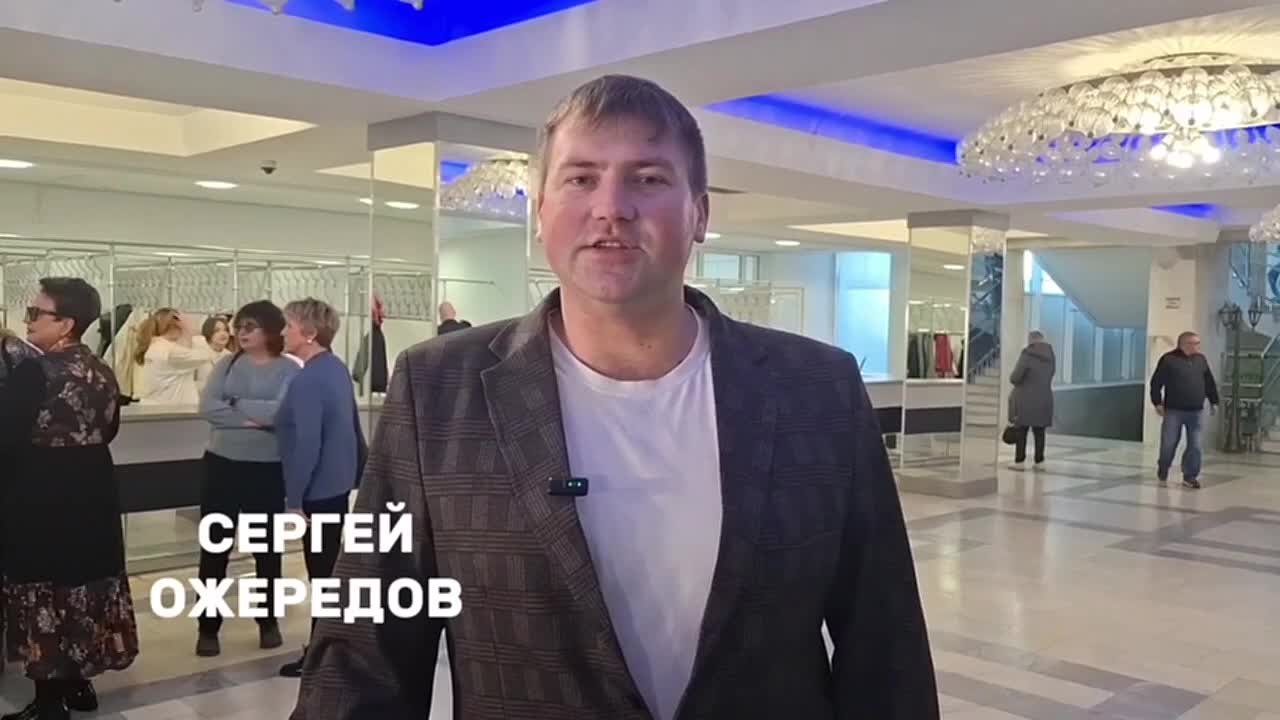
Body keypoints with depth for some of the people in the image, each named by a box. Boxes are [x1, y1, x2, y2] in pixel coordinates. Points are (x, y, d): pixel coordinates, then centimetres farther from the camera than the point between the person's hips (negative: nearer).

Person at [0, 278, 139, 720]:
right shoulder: (101, 371, 3)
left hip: (41, 495, -7)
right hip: (91, 489, 7)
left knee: (43, 592, 3)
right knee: (85, 581, 15)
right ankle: (79, 683, 28)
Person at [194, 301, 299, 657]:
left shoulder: (288, 369, -4)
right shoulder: (226, 365, 5)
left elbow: (283, 412, -19)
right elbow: (207, 407, -9)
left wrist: (237, 404, -11)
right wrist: (254, 418, -18)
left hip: (267, 470, -2)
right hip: (221, 465, 2)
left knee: (266, 548, 11)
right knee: (213, 548, 6)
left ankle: (269, 621, 27)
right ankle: (208, 627, 17)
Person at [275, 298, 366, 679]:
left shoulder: (307, 380, -20)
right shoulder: (336, 367, 9)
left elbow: (307, 445, -24)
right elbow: (350, 425, 16)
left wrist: (294, 498, -19)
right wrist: (362, 470, 23)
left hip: (318, 488, -10)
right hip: (339, 481, 10)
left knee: (322, 570, 0)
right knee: (329, 567, 17)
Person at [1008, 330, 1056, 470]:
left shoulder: (1027, 353, -13)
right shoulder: (1050, 356, 7)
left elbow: (1015, 377, -15)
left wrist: (1012, 378, 7)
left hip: (1025, 399, -5)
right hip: (1043, 398, 6)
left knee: (1021, 431, 0)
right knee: (1039, 431, 10)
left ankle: (1019, 461, 0)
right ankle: (1039, 461, 10)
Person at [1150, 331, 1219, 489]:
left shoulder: (1201, 360, 11)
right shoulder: (1169, 359, -5)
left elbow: (1210, 383, 19)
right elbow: (1156, 382, -6)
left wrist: (1213, 401, 17)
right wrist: (1157, 402, -10)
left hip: (1196, 411, 4)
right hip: (1173, 410, -4)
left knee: (1194, 446, 1)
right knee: (1169, 444, 1)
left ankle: (1190, 477, 10)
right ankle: (1162, 472, 22)